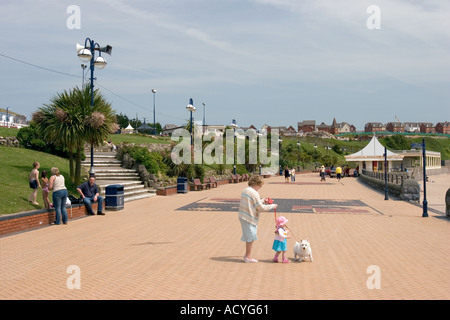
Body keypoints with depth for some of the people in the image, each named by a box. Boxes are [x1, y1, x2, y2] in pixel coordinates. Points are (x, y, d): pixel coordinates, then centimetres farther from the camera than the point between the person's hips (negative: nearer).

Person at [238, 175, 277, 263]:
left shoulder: (245, 191, 11)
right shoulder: (254, 193, -18)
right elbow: (261, 208, -15)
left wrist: (263, 200, 22)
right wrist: (272, 206, -3)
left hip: (243, 216, 9)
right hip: (250, 218, -9)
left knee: (249, 237, 19)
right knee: (250, 237, 2)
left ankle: (247, 255, 28)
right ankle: (248, 257, 9)